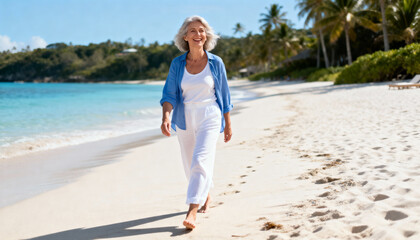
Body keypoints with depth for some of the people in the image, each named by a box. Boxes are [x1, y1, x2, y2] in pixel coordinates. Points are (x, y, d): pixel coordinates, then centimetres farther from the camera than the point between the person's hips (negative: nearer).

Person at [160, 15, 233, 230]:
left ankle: (192, 212, -19)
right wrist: (166, 117, -24)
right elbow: (169, 94, -5)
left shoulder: (216, 63, -3)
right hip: (185, 119, 3)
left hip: (209, 118, -3)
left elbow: (224, 95, 5)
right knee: (190, 165, 15)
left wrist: (228, 124, 8)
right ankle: (205, 196, 41)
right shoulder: (177, 64, -1)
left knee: (200, 161, -18)